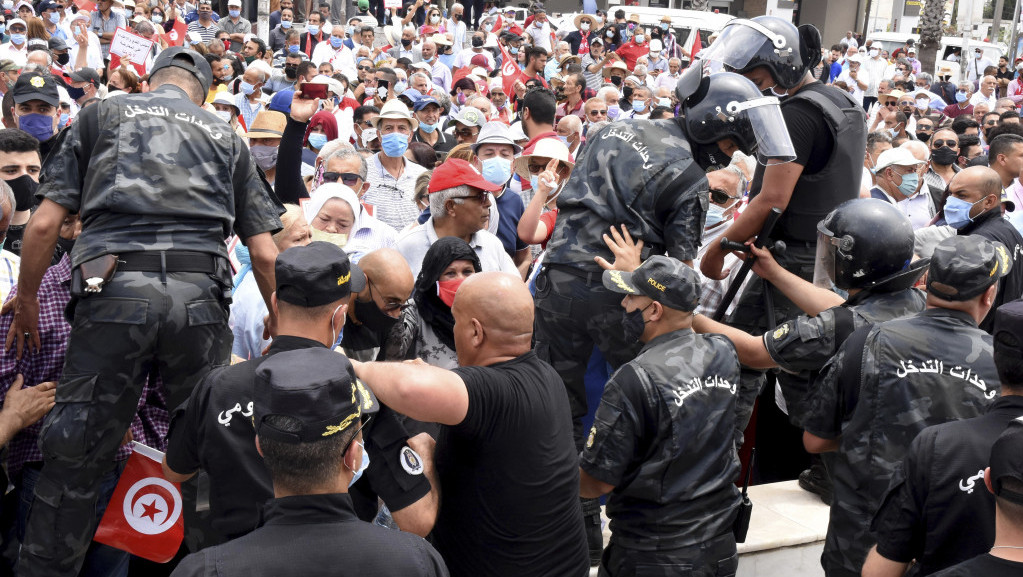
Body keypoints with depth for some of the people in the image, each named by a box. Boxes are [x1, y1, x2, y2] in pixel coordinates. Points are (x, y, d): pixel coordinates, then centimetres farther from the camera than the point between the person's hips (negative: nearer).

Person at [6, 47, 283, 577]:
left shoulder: (99, 115, 18)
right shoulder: (224, 136, 21)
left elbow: (44, 224, 9)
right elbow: (264, 254, 12)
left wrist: (26, 299, 21)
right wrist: (279, 318, 24)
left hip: (114, 292, -1)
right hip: (199, 295, 1)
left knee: (73, 462, 7)